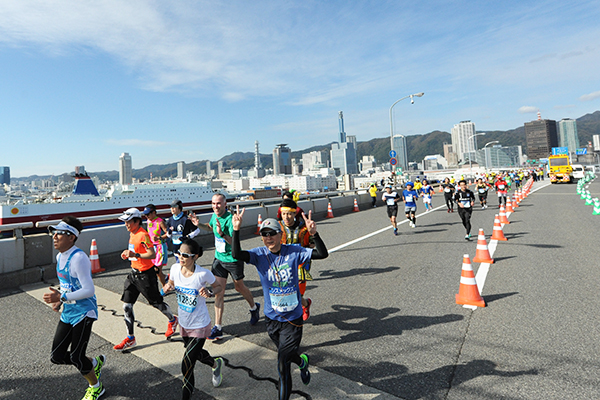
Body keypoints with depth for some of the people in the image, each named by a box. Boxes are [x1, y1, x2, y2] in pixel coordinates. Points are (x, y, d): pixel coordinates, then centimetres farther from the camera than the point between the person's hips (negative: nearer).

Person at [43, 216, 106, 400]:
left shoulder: (78, 258, -21)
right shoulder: (59, 256, 8)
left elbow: (89, 290, -25)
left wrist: (62, 297, -27)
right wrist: (59, 301, 7)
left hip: (83, 313, -9)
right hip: (67, 313, 9)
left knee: (76, 357, 0)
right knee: (57, 356, 10)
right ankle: (95, 363, 33)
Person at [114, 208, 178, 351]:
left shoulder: (143, 235, -21)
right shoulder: (132, 233, 8)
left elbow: (152, 254, -24)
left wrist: (135, 255, -34)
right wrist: (128, 254, 5)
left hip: (145, 275, -9)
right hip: (134, 273, 9)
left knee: (156, 302, 7)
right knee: (126, 305, 5)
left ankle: (172, 320, 34)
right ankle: (130, 338, 16)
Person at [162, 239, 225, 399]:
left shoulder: (203, 274, -26)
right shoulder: (175, 268, -13)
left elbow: (219, 287, -9)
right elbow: (170, 284, 6)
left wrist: (210, 292, -29)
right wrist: (167, 288, -16)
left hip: (199, 326, -6)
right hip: (183, 324, 6)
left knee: (187, 366, -3)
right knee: (195, 353, 28)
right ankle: (216, 364, 59)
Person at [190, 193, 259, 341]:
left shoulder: (230, 219, -24)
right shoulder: (215, 215, -1)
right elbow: (210, 227, 23)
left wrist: (222, 233, -44)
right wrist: (199, 224, 5)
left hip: (233, 259, -6)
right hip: (219, 258, 6)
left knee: (239, 287, 15)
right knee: (218, 292, 1)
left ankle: (254, 307, 44)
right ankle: (218, 327, 9)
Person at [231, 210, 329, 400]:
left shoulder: (294, 252, -13)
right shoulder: (259, 254, -10)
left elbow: (322, 254, -19)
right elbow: (237, 255, -26)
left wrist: (314, 233, -36)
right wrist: (236, 230, -40)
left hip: (293, 319, -3)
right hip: (271, 318, 3)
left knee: (283, 365, 0)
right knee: (286, 354, 25)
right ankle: (302, 362, 59)